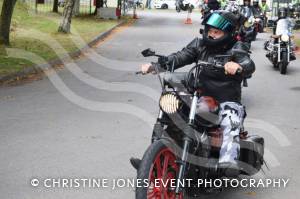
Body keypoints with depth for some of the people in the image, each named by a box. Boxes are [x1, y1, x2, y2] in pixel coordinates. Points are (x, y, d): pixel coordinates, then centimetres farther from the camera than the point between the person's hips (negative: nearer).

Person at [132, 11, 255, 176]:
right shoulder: (200, 44, 9)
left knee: (230, 122, -35)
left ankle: (228, 161, -52)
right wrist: (154, 65, -19)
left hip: (228, 102, -4)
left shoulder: (236, 48, -3)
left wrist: (238, 67, -48)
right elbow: (179, 57, -2)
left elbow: (249, 65, -22)